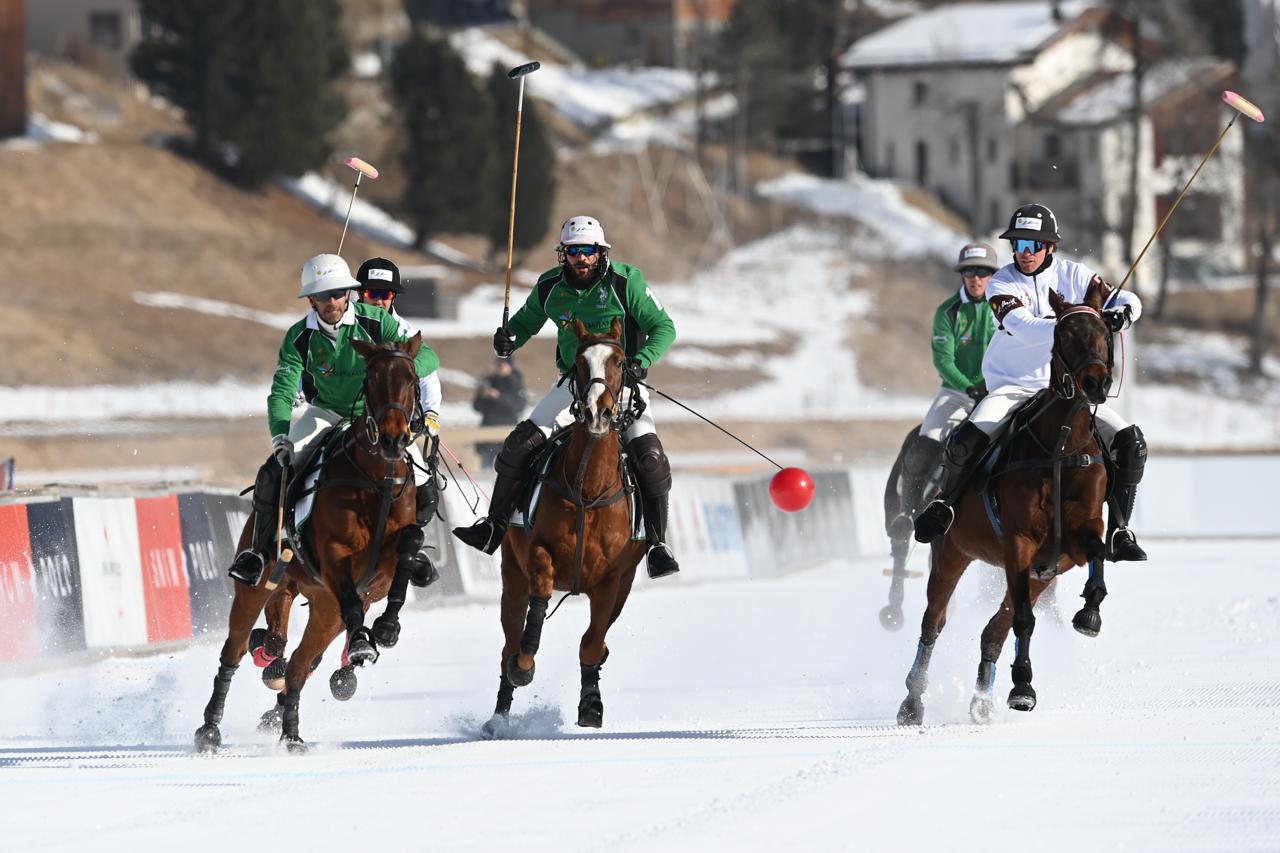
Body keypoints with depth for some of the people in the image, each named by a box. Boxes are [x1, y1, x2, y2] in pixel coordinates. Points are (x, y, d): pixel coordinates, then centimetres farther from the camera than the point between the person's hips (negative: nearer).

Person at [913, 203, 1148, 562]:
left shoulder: (1071, 275, 0)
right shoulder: (1001, 285, -8)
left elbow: (1128, 301, -2)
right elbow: (1021, 327, -27)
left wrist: (1121, 313, -27)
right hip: (1013, 388, -3)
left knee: (1131, 443, -13)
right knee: (965, 442, -28)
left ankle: (1118, 532, -3)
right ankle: (945, 503, 1)